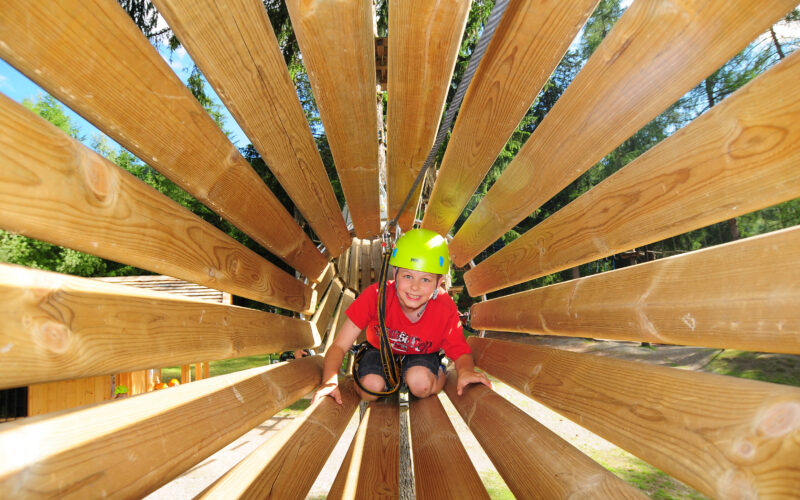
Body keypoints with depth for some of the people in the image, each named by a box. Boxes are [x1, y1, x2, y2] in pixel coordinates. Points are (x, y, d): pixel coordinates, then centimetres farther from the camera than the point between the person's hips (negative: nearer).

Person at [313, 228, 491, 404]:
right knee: (370, 388, -28)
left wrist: (465, 371, -43)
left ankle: (440, 374, 3)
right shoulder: (376, 296, -31)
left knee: (420, 383, -32)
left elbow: (461, 353, -17)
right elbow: (339, 346, -29)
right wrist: (330, 380, -48)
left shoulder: (446, 310, -28)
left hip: (421, 354, 0)